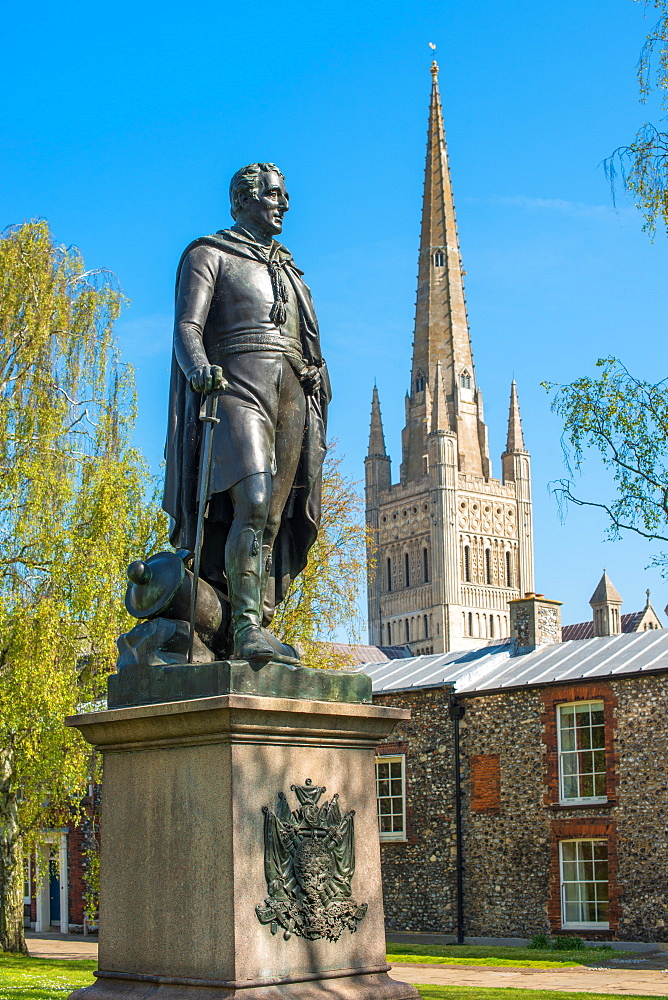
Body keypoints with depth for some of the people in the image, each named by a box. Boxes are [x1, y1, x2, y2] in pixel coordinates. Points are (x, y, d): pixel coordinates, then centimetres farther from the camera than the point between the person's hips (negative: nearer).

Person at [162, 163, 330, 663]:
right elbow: (187, 326, -4)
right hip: (238, 386, -6)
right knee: (252, 503, -24)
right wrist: (198, 365, -26)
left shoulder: (289, 269, 30)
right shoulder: (208, 254, 11)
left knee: (274, 519, -3)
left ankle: (261, 629, -4)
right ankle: (246, 624, -28)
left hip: (294, 396, 6)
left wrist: (318, 414, 17)